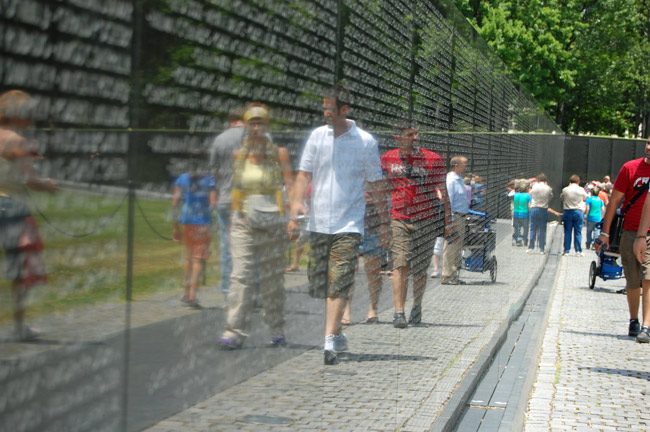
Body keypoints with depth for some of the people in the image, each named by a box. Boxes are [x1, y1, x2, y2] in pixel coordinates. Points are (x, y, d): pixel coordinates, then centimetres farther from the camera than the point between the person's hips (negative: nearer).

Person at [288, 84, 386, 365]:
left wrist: (383, 222, 7)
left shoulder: (365, 142, 0)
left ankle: (329, 342, -18)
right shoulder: (317, 136, 7)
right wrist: (296, 203, -13)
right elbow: (304, 174, 5)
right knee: (319, 283, 9)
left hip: (349, 225, -4)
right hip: (318, 223, 4)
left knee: (339, 284, -14)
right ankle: (336, 334, 26)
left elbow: (375, 186, 6)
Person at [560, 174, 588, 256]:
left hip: (567, 212, 1)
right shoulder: (581, 190, -6)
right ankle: (578, 251, 3)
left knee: (567, 232, 5)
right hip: (578, 212, -1)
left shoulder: (565, 190, -5)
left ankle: (566, 250, 6)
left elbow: (561, 198, 10)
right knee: (578, 232, 3)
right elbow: (585, 198, 10)